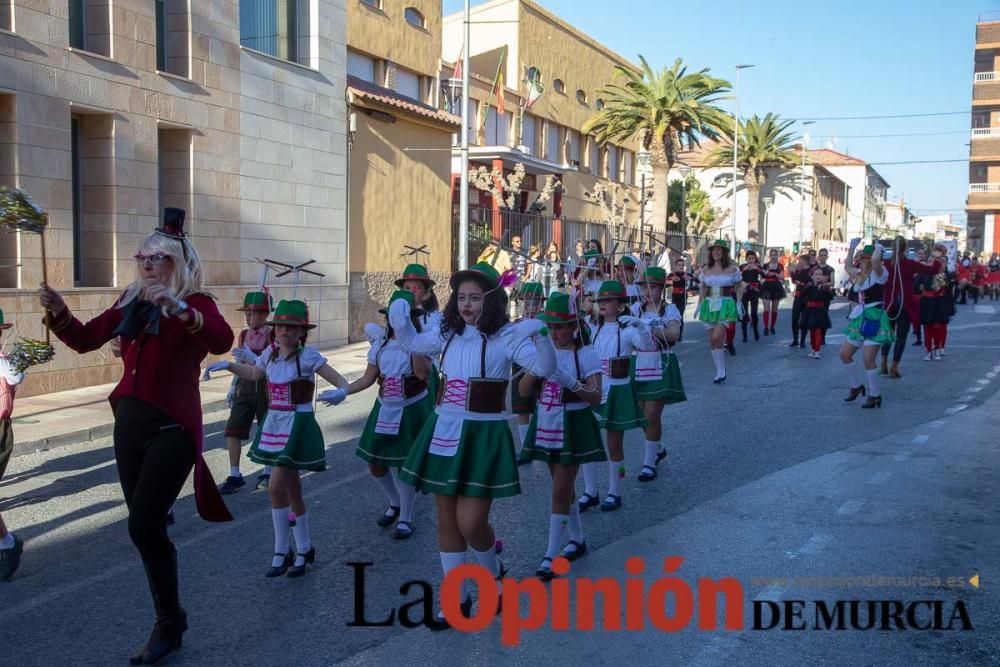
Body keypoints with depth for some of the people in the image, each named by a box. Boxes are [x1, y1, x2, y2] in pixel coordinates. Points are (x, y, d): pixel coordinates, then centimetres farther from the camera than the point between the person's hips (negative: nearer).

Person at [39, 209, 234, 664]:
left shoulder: (195, 302, -8)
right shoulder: (131, 301, 10)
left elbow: (222, 341, -28)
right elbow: (86, 339, 12)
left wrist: (180, 310, -43)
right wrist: (58, 313, -7)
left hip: (172, 427, -7)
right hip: (129, 423, 7)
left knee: (143, 526, -11)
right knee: (147, 528, 12)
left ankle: (169, 623, 9)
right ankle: (169, 621, 28)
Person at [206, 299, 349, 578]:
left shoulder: (308, 355, -14)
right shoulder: (270, 354, 4)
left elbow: (341, 381, -16)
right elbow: (254, 373, 25)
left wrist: (340, 393, -38)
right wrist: (227, 364, 14)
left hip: (298, 425, -6)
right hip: (275, 424, 6)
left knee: (276, 488, -10)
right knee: (292, 489, 11)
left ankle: (281, 553, 6)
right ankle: (304, 549, 23)